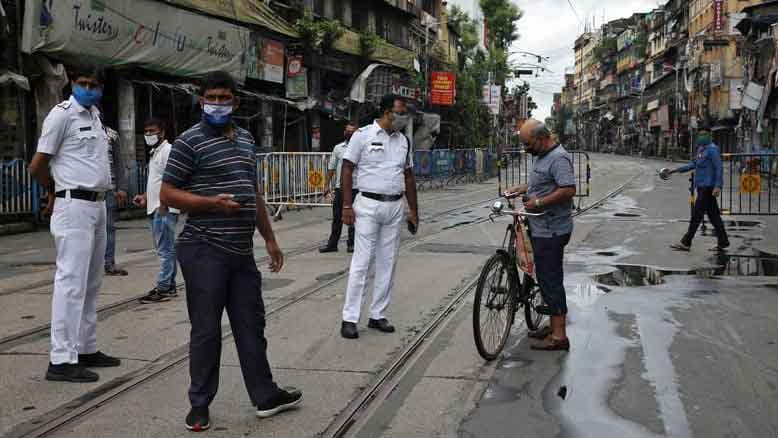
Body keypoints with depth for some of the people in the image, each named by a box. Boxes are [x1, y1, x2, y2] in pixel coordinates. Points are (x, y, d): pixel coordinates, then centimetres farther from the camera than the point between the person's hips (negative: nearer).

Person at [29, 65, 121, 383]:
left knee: (91, 283, 13)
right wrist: (60, 191, 7)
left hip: (98, 206, 9)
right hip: (74, 206, -9)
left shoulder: (95, 114, 15)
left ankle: (86, 349, 21)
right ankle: (62, 360, -8)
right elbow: (37, 167, -8)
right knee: (71, 282, -10)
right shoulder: (62, 114, -9)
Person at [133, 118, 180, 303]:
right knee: (166, 250, 13)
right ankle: (170, 286, 18)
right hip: (156, 209, 10)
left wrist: (163, 205, -22)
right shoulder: (155, 153, 21)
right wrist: (145, 197, 17)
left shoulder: (167, 151, -10)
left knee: (165, 250, -9)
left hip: (164, 209, -10)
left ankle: (163, 288, -8)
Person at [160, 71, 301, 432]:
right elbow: (167, 195, -8)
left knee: (251, 326, 13)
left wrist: (269, 238, 20)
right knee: (206, 330, 1)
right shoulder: (190, 141, -6)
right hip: (205, 252, -7)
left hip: (242, 252, 7)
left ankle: (265, 395, 24)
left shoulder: (246, 139, 15)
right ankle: (200, 405, 14)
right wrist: (213, 203, -21)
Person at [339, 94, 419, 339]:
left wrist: (414, 210, 15)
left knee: (387, 263, 8)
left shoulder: (403, 141, 12)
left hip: (395, 207, 6)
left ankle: (378, 315, 17)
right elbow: (347, 170, -5)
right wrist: (347, 206, -11)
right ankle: (350, 318, -1)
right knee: (361, 262, -6)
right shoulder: (363, 135, -5)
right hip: (369, 205, -5)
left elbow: (408, 176, 18)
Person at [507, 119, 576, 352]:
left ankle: (559, 336, -2)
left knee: (550, 280, -7)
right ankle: (554, 325, 26)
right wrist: (521, 189, 15)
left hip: (551, 232, -10)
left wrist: (538, 202, -22)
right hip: (541, 229, 10)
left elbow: (568, 190, -27)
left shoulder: (558, 158, -18)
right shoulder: (542, 155, 15)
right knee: (546, 277, 16)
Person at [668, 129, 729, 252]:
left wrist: (718, 186, -24)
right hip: (702, 187, 9)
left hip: (708, 187, -9)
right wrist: (677, 170, 26)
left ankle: (686, 243, -6)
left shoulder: (712, 149, -11)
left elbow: (719, 168, -17)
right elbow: (694, 164, 27)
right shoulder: (701, 149, 16)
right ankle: (723, 242, 16)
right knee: (713, 215, 11)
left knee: (696, 214, -8)